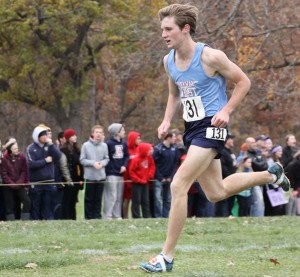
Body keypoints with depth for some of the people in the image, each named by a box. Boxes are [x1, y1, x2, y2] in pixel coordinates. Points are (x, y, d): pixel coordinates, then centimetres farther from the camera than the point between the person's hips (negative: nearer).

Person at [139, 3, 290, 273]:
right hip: (192, 128, 8)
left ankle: (166, 257, -13)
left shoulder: (210, 56, -17)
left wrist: (226, 111, -18)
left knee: (178, 185, -18)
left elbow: (243, 82, -6)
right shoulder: (169, 61, 5)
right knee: (216, 193, 16)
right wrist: (167, 120, 5)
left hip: (211, 127, -8)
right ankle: (271, 175, 40)